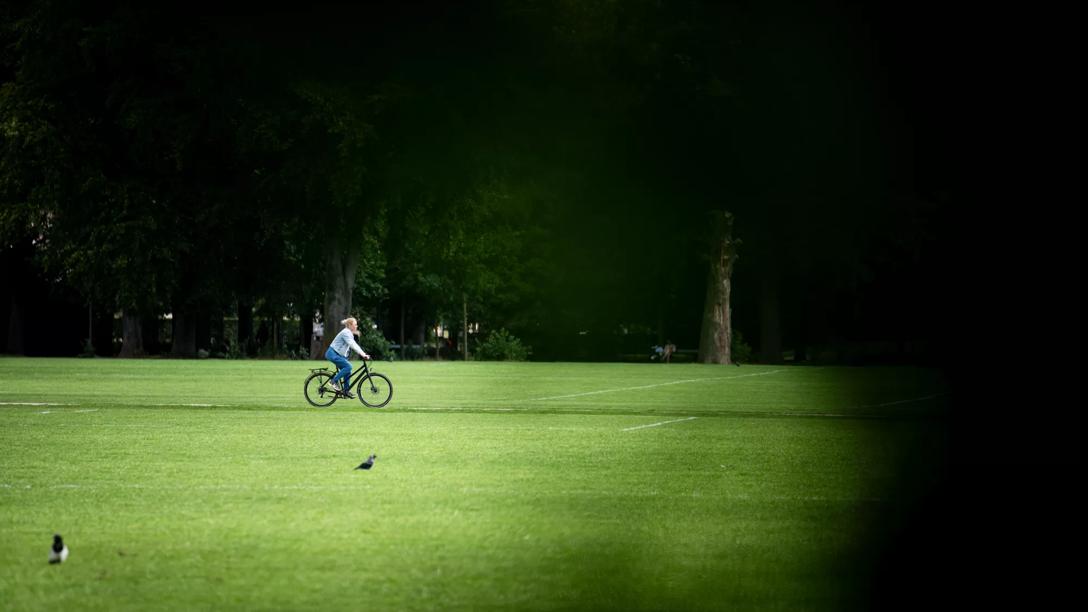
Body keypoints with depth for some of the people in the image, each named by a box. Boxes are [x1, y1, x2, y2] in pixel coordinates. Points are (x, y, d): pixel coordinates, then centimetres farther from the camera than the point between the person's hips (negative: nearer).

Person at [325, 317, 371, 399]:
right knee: (348, 366, -22)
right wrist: (363, 354, -34)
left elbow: (354, 345, 16)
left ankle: (346, 391, 10)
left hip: (339, 354, 10)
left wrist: (363, 354, 5)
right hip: (333, 354, -10)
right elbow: (353, 345, -28)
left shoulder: (349, 333, 15)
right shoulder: (346, 333, -17)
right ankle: (334, 381, -14)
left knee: (347, 371, 6)